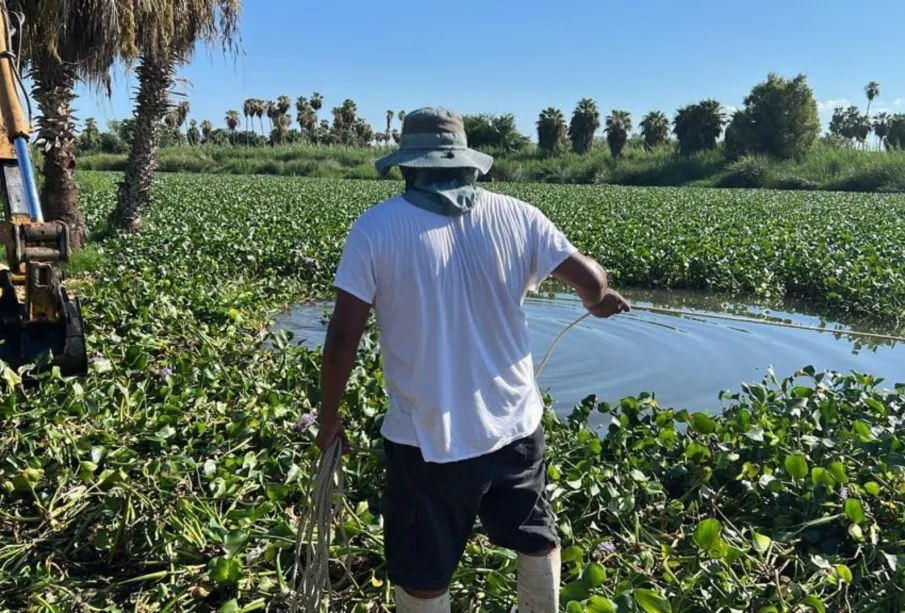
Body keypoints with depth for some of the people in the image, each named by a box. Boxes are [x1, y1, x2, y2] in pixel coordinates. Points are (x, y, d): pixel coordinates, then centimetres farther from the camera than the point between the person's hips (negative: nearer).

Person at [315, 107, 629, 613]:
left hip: (426, 439, -2)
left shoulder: (376, 228, -10)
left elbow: (343, 338, -11)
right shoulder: (516, 216, -4)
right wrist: (599, 300, 23)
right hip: (514, 426, 3)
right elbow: (590, 278, -1)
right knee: (539, 542, 28)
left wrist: (329, 418, 3)